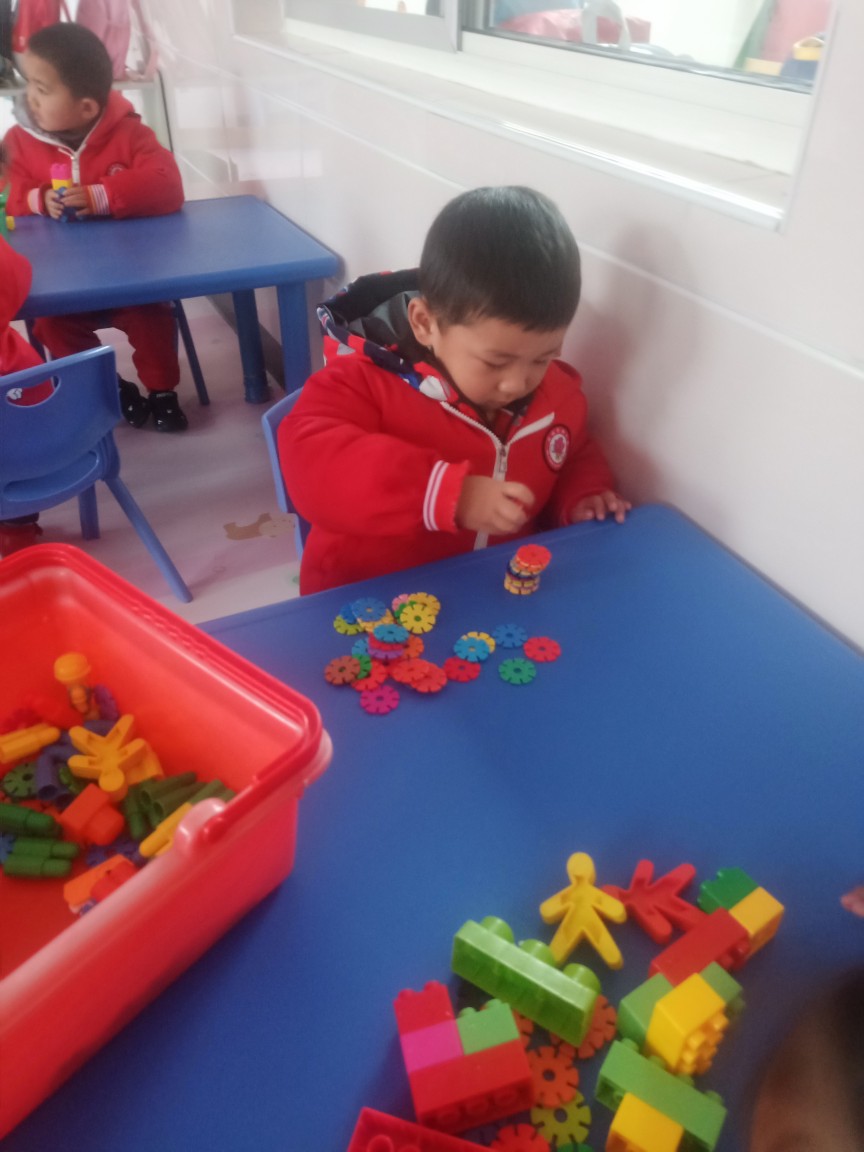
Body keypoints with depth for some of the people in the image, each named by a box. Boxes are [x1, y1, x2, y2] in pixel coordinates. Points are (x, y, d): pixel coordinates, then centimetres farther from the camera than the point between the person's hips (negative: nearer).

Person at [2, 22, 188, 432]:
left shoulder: (128, 132, -8)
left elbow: (166, 187, -22)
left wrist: (100, 197, -29)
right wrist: (38, 201, -22)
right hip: (60, 277, 2)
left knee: (151, 314, -24)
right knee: (50, 324, -20)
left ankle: (162, 390, 0)